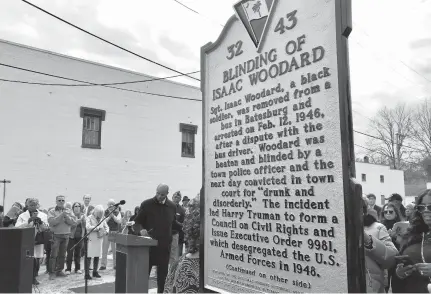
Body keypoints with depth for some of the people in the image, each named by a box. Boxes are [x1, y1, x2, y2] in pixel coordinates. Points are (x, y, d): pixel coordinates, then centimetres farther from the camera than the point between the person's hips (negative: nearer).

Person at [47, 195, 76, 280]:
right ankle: (52, 272, 5)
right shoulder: (52, 211, -1)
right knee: (54, 255, -3)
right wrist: (61, 215, -22)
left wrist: (66, 216, -16)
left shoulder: (68, 211, 9)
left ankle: (59, 270, 21)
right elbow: (51, 222, -18)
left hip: (66, 235, 4)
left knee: (62, 255, 10)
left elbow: (74, 222, -3)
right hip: (56, 235, -4)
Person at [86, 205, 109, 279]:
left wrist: (106, 232, -6)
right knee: (89, 256, -3)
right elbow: (88, 227, -20)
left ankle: (95, 272, 23)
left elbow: (106, 227, 15)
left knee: (97, 256, 11)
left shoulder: (102, 219, 11)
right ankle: (87, 273, 4)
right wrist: (98, 228, -21)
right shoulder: (90, 218, -5)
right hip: (91, 240, -5)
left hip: (99, 240, 5)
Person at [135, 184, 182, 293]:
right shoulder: (147, 204, -5)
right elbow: (138, 222, 1)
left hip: (165, 244, 3)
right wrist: (141, 230, -18)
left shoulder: (172, 206, 6)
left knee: (163, 272, 11)